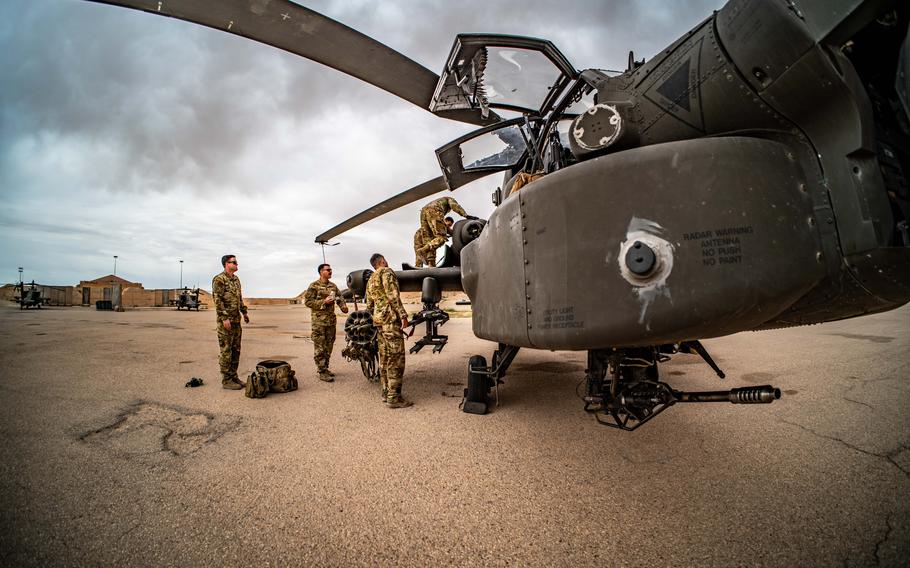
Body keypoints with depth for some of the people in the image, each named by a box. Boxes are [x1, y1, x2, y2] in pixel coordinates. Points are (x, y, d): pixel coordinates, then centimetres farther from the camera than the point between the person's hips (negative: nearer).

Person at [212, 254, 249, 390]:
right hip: (225, 320, -8)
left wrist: (244, 312, 21)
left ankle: (234, 376, 19)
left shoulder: (236, 279, 15)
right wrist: (225, 318, -21)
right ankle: (226, 380, 4)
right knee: (226, 350, -2)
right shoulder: (219, 279, -11)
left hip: (236, 320, 8)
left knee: (236, 350, 11)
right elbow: (217, 300, -17)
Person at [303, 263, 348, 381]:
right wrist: (323, 302, -18)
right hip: (319, 320, -7)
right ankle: (321, 372, -1)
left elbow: (339, 297, 17)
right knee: (320, 347, -5)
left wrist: (343, 305, -4)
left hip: (331, 320, 7)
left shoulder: (333, 286, 13)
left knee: (329, 346, 13)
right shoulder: (314, 286, -6)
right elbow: (307, 301, -10)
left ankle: (325, 368, 25)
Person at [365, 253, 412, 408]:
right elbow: (392, 295, -16)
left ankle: (386, 393, 19)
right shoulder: (386, 272, -4)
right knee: (396, 357, -8)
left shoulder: (370, 280, 22)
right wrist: (403, 315, -18)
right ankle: (394, 397, -8)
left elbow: (369, 305, 22)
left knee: (384, 357, 13)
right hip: (391, 319, -9)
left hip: (378, 320, 9)